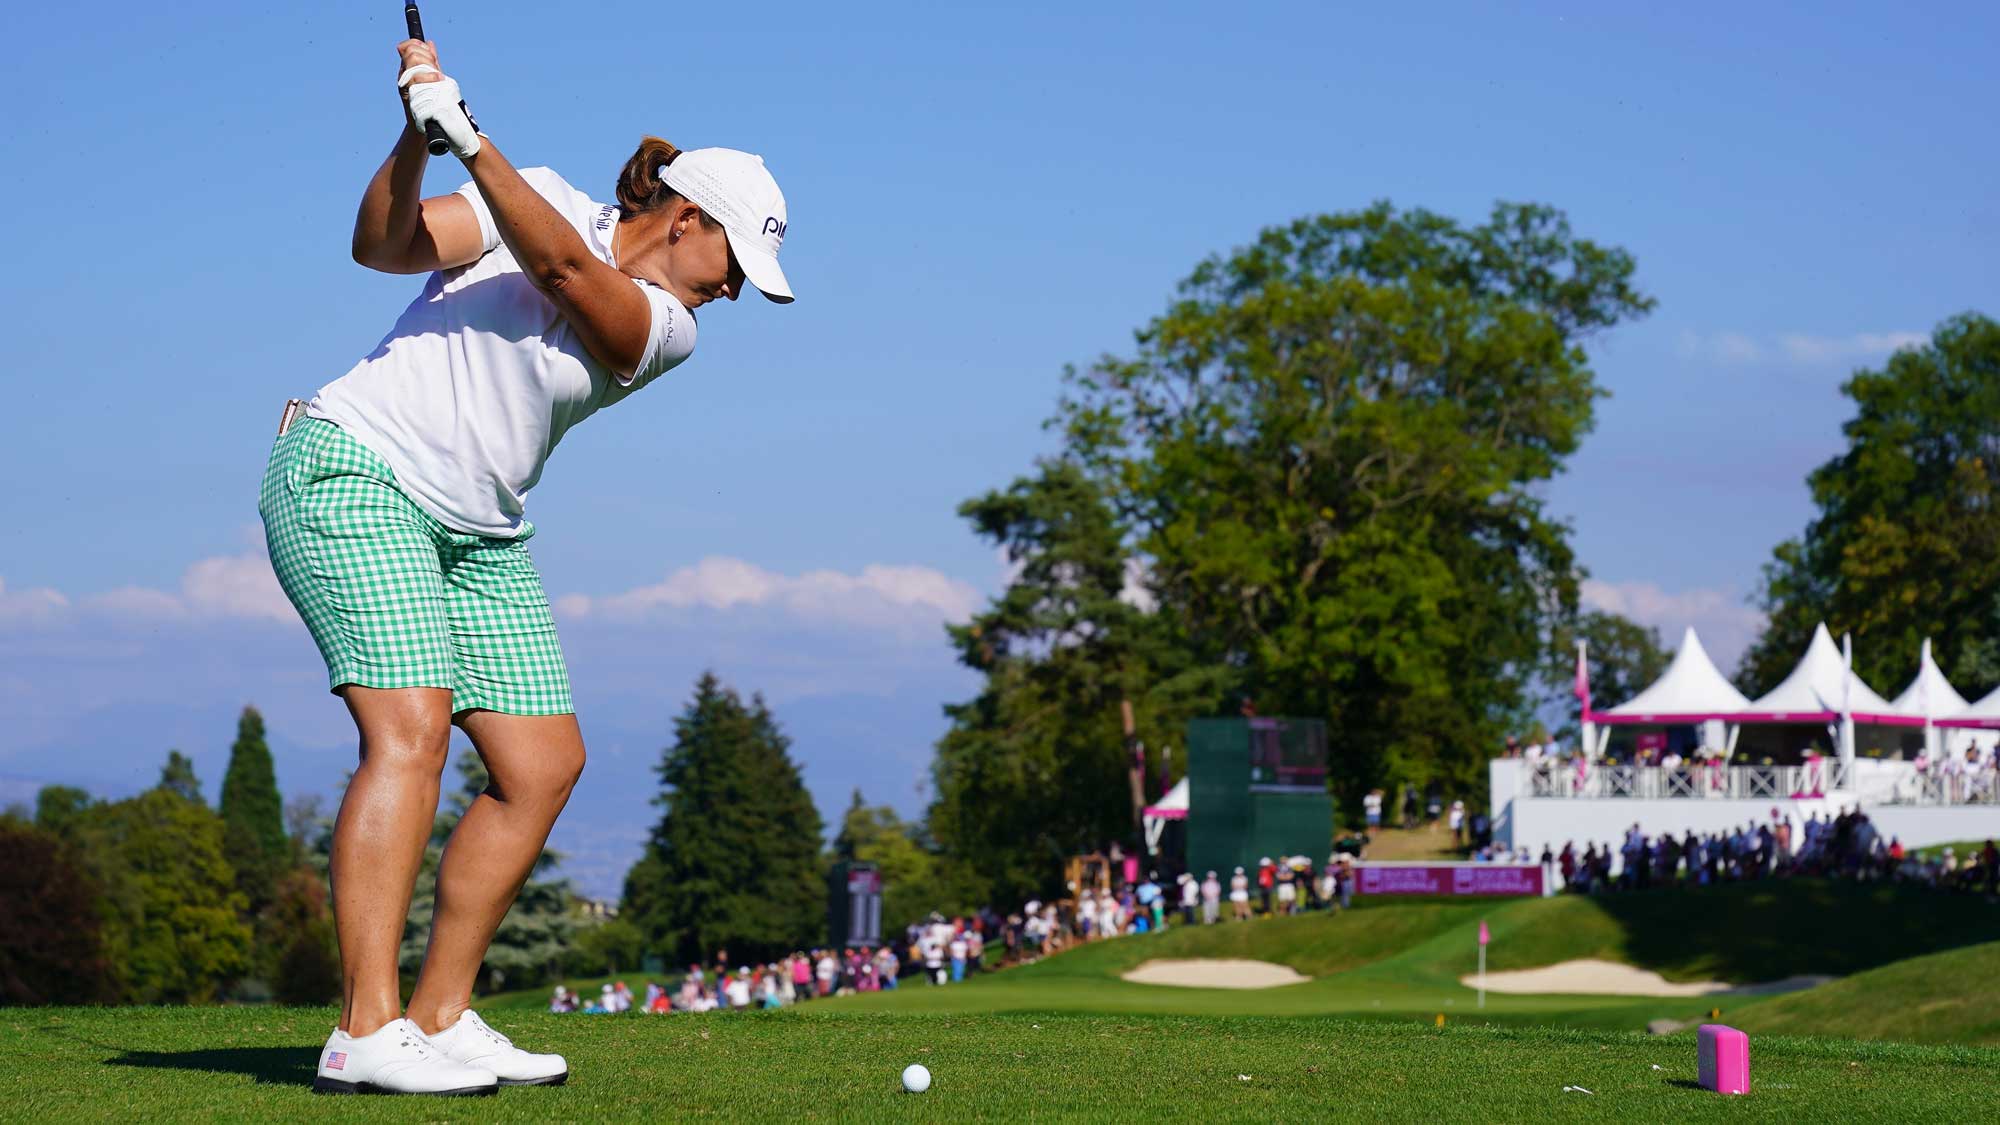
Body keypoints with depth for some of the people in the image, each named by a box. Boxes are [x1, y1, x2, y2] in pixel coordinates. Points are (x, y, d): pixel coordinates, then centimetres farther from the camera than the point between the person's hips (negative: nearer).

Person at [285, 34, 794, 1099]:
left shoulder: (668, 330, 2)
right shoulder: (542, 198, -1)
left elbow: (565, 267, -17)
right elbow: (385, 244, -11)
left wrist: (469, 138, -29)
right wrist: (416, 139, -28)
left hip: (478, 533, 6)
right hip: (353, 468, -6)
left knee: (545, 763, -3)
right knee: (411, 729, -21)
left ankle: (440, 1018, 4)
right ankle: (367, 1032, -25)